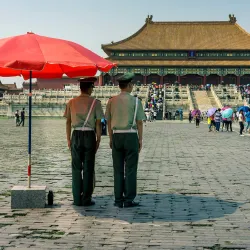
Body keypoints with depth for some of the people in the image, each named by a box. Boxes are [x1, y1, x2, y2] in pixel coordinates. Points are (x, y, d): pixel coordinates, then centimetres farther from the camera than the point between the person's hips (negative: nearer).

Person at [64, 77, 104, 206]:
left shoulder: (71, 102, 5)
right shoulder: (95, 102, -4)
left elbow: (68, 122, 7)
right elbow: (98, 123, -4)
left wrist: (68, 139, 13)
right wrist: (98, 140, 3)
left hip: (76, 135, 2)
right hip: (89, 135, -2)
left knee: (76, 168, 8)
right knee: (88, 168, 4)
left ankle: (77, 199, 8)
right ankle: (86, 199, 6)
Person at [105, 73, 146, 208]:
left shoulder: (112, 101, 5)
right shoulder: (135, 101, -6)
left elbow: (109, 121, 8)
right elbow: (139, 122, -6)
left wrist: (111, 139, 15)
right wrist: (140, 140, 2)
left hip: (116, 136, 4)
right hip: (131, 136, -3)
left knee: (118, 169, 8)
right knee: (130, 169, 1)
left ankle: (118, 200, 9)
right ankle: (129, 200, 2)